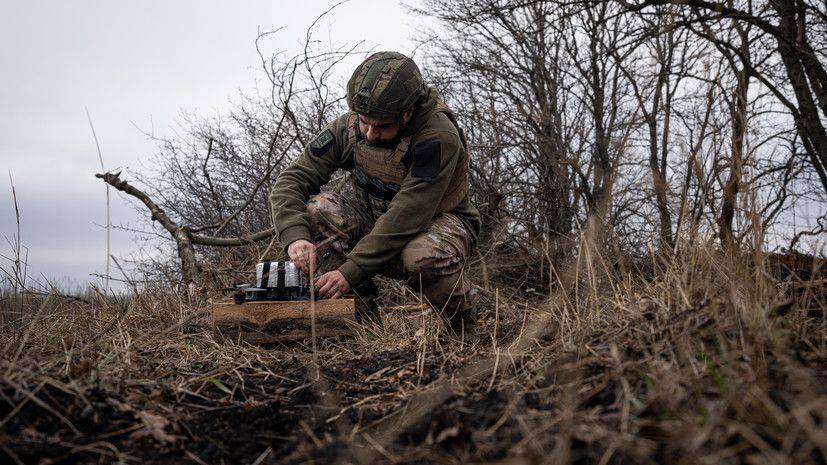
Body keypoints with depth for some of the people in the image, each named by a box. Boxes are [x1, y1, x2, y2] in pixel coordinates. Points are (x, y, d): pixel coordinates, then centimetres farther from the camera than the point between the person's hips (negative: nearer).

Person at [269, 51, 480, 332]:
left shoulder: (439, 138, -29)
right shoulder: (347, 127, -15)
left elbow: (406, 217, -34)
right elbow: (290, 182, -15)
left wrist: (351, 271, -37)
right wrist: (295, 236, -35)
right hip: (373, 216, 5)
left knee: (424, 257, -40)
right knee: (315, 211, -23)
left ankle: (465, 326, -5)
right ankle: (363, 320, -13)